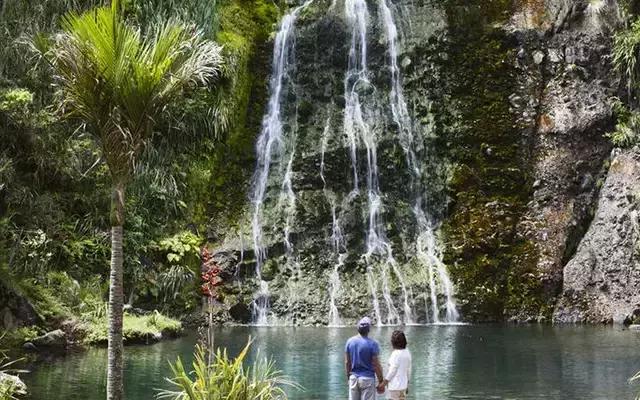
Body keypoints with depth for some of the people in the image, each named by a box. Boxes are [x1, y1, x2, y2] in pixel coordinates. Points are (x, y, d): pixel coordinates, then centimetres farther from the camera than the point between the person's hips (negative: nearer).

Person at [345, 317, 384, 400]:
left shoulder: (350, 341, 0)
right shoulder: (372, 344, -14)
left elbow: (347, 362, 5)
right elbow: (376, 365, -12)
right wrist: (381, 381, -2)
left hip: (353, 377, 4)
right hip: (367, 378, -4)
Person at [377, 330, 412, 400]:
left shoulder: (396, 354, -17)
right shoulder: (407, 353, 5)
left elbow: (392, 371, -16)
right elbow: (409, 371, 11)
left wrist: (383, 384, -8)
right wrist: (407, 385, 21)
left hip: (395, 386, -8)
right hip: (403, 385, 8)